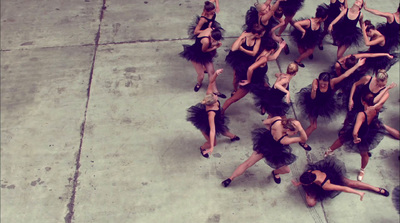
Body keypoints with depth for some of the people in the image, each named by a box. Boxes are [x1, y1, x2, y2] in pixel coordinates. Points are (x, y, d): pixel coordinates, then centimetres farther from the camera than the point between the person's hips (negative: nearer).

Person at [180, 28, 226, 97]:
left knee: (211, 72, 2)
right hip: (196, 55, -7)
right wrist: (215, 47, -13)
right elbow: (204, 50, -20)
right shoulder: (206, 41, -39)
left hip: (205, 55, 7)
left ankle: (215, 91, 11)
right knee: (201, 75, -3)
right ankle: (199, 84, 34)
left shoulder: (211, 30, -19)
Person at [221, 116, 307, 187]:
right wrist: (300, 129, -52)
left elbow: (265, 122, -10)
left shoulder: (277, 119, -33)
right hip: (274, 153, -5)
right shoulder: (283, 140, -43)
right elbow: (303, 139, -35)